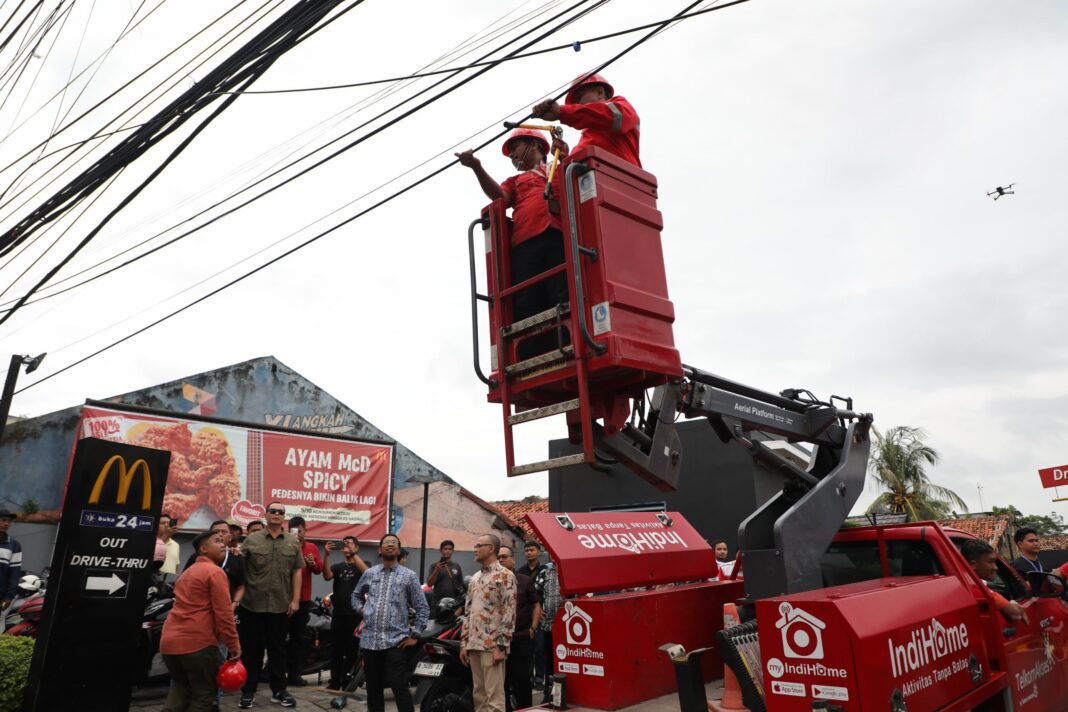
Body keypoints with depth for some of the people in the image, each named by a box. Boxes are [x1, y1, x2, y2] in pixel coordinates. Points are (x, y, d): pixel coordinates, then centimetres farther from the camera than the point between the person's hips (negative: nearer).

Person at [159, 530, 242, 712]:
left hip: (169, 641, 8)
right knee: (205, 693, 6)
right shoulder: (215, 572, -8)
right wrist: (234, 644, -8)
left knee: (180, 687, 25)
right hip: (197, 642, -8)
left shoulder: (187, 572, 21)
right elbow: (223, 613, -13)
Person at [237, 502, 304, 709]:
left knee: (278, 649, 12)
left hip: (281, 605, 1)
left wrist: (295, 599, 0)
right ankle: (248, 691, 22)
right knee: (251, 649, 9)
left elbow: (297, 572, 5)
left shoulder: (293, 542, 5)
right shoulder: (251, 540, 0)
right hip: (252, 604, -1)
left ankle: (279, 690, 22)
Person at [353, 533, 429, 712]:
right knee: (373, 689, 13)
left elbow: (422, 608, 2)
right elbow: (356, 595, 26)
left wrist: (415, 635, -3)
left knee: (400, 688, -8)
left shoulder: (409, 575, 1)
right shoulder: (369, 573, 9)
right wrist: (361, 609, 7)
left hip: (396, 641, -3)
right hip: (369, 640, 3)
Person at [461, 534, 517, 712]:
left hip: (492, 645, -8)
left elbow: (509, 613, -12)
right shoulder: (475, 578, 17)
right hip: (474, 644, 8)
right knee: (479, 694, 13)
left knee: (494, 695, -6)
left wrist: (501, 646, -17)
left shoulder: (505, 576, -7)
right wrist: (463, 643, 13)